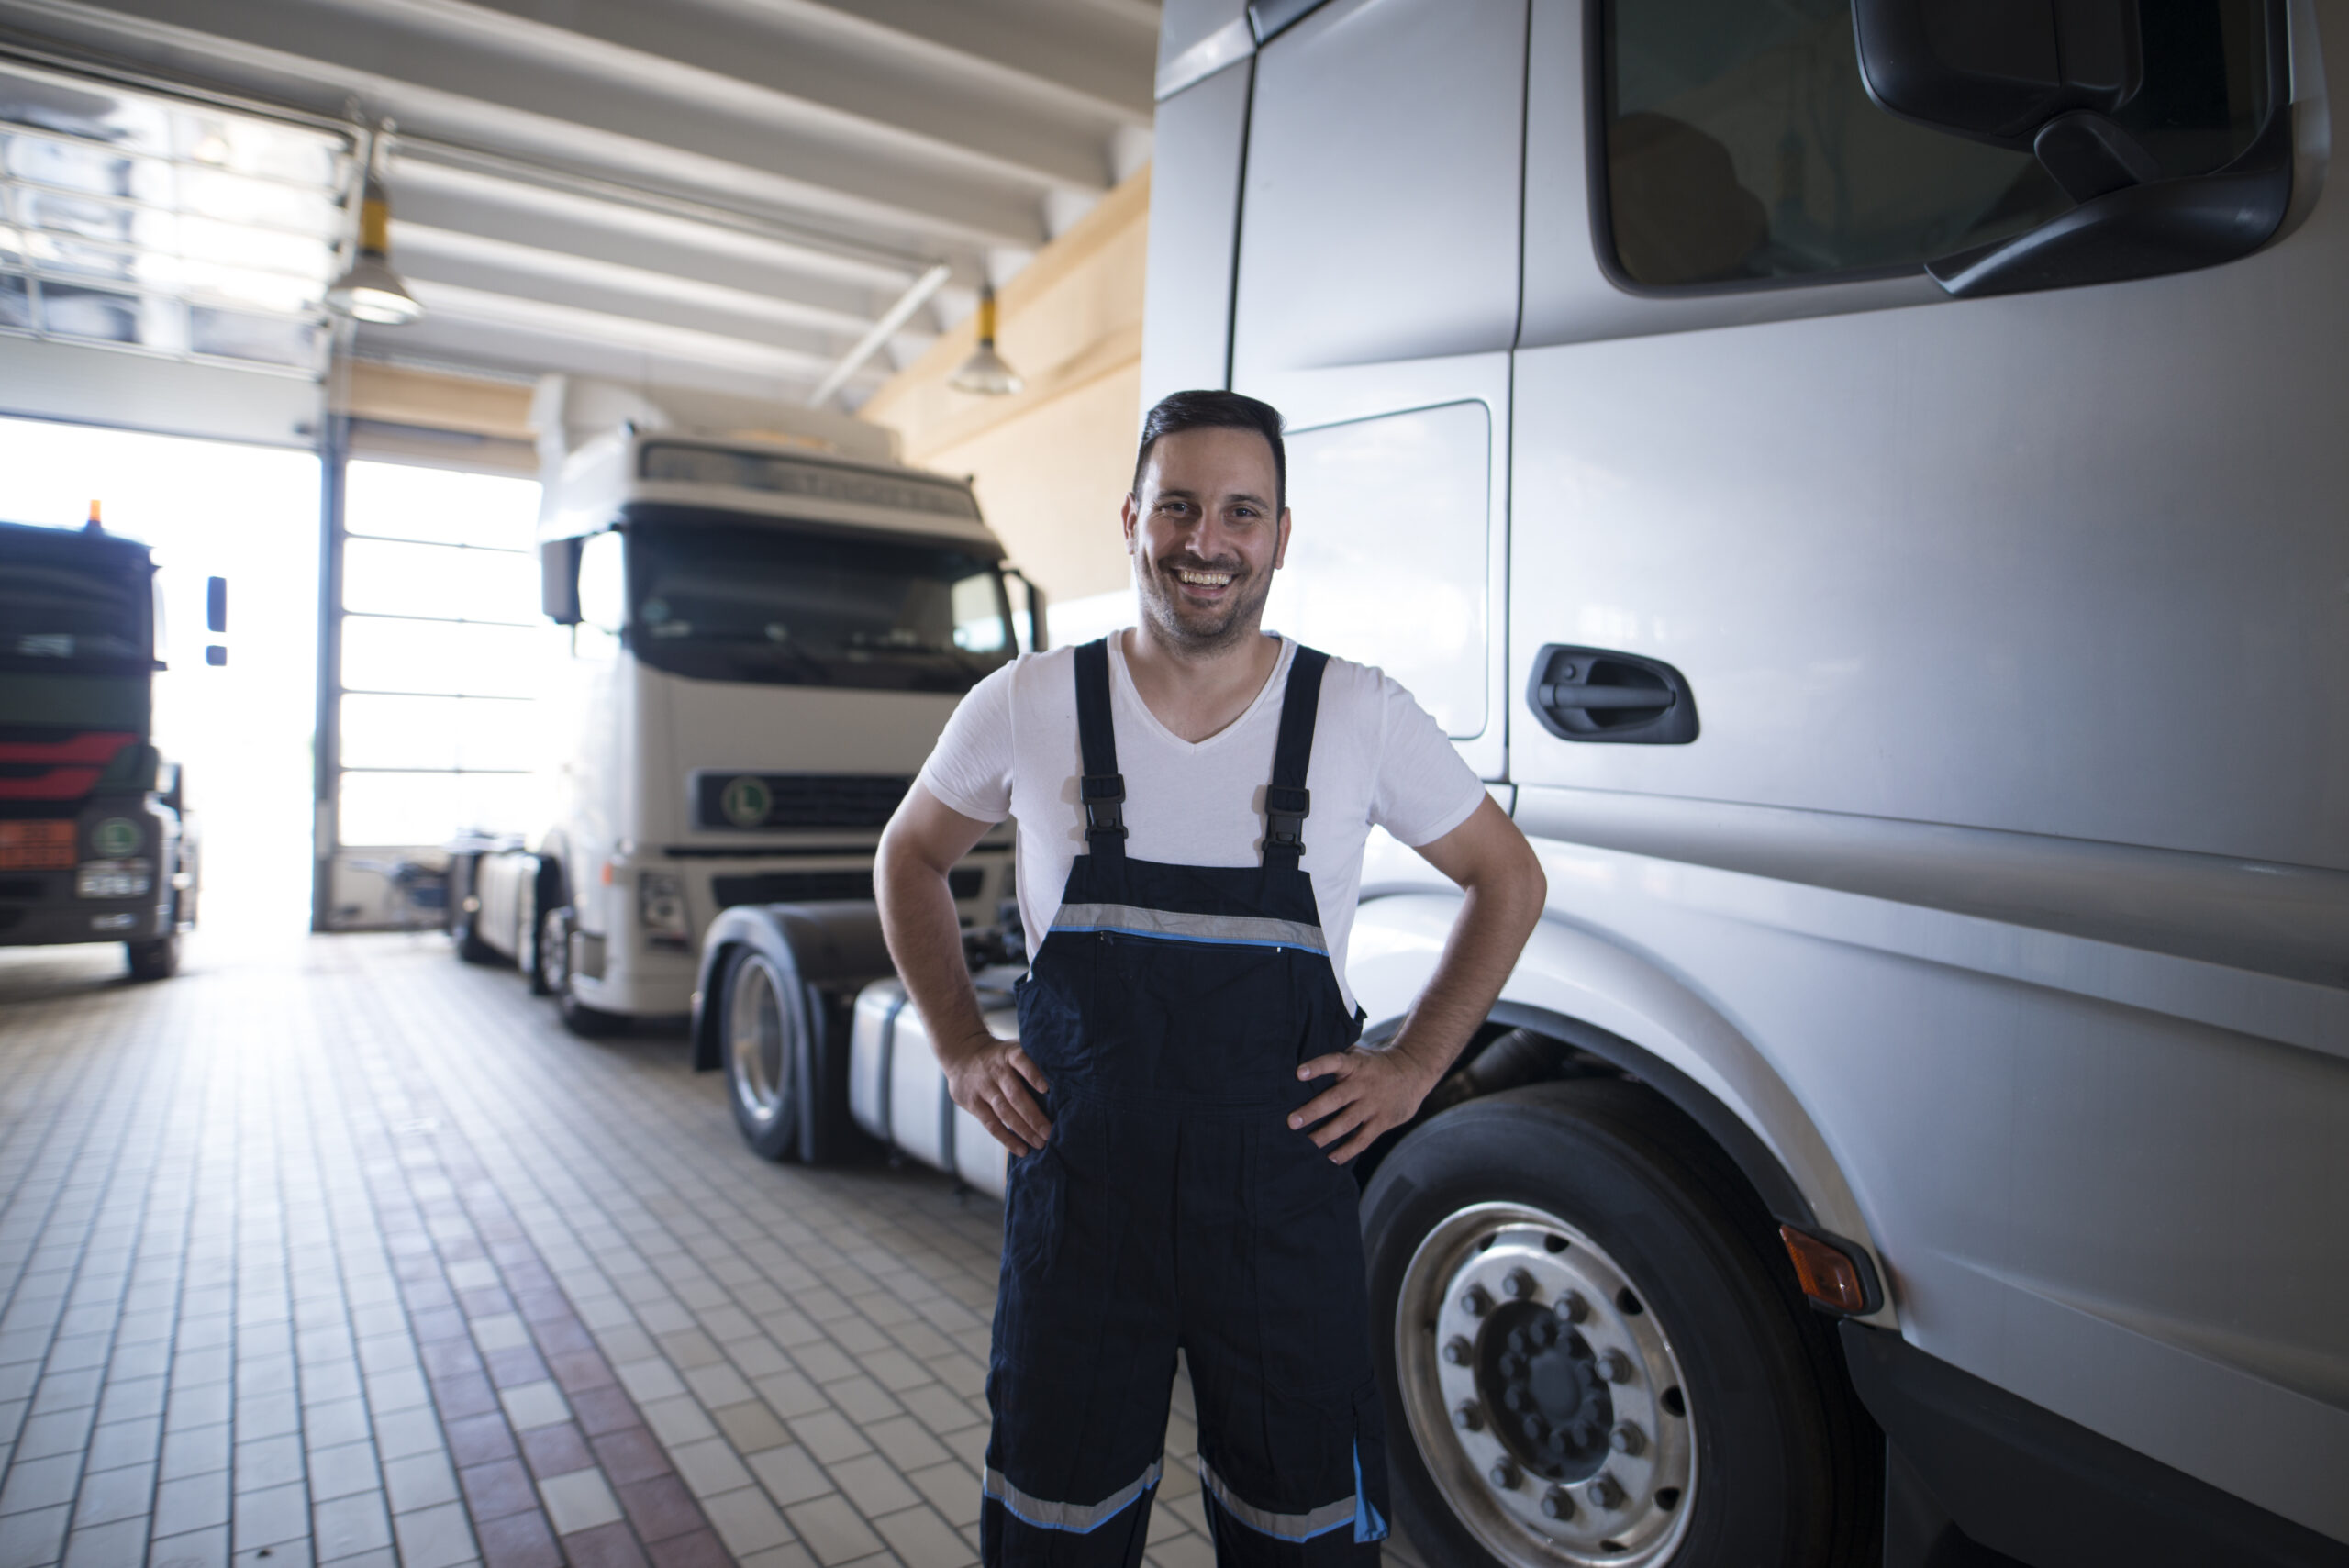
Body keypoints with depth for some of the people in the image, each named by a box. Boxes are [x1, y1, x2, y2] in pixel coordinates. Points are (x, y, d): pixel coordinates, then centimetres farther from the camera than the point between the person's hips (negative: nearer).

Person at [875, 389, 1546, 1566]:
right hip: (1074, 1194, 1)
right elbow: (909, 859, 12)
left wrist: (1412, 1068, 0)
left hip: (1286, 1206, 0)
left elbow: (1508, 881, 7)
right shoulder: (1027, 705, -4)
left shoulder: (1363, 716, -6)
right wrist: (960, 1051, 4)